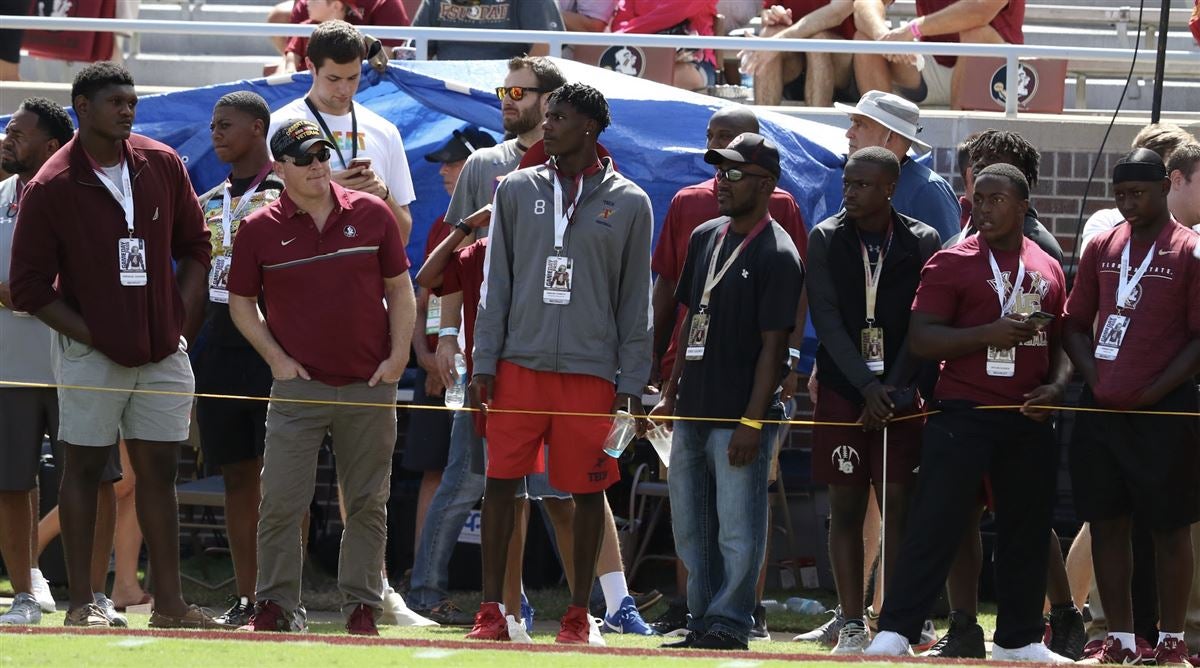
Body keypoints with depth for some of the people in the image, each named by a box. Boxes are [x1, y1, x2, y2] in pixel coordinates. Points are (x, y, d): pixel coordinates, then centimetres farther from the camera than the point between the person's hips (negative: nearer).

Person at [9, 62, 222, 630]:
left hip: (163, 349, 4)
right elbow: (29, 289, -7)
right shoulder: (50, 188, -9)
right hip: (91, 351, -4)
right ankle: (81, 603, 4)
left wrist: (182, 322, 5)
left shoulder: (162, 165, 5)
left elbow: (193, 246, 15)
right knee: (86, 465, 1)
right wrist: (92, 336, -11)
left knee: (160, 469, 5)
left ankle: (168, 603, 8)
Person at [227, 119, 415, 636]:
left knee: (367, 504, 6)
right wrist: (276, 358, -3)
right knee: (281, 502, -5)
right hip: (299, 382, -1)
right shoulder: (260, 229, 0)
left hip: (370, 383, 1)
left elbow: (400, 289, 9)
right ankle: (276, 607, 4)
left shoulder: (371, 214, 3)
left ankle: (362, 607, 13)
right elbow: (241, 302, 8)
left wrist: (398, 355, -1)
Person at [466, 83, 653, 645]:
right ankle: (490, 611, 4)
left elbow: (635, 300, 5)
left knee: (587, 492, 2)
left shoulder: (628, 204, 4)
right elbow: (496, 283, 8)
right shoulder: (517, 191, 8)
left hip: (591, 371, -1)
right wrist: (483, 363, 1)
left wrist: (632, 382, 0)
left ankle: (578, 613, 11)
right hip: (520, 363, 1)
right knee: (500, 482, -2)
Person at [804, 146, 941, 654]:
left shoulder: (922, 243, 2)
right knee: (845, 508, 1)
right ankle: (851, 624, 3)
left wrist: (892, 392, -10)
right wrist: (867, 386, -13)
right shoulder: (827, 239, 3)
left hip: (900, 394, -1)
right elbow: (827, 320, -4)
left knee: (899, 507, -3)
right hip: (842, 392, 1)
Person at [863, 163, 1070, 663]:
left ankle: (1019, 640, 20)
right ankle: (895, 632, -10)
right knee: (934, 525, -9)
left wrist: (1055, 386, 1)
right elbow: (921, 339, -9)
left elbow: (1062, 342, 22)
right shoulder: (952, 264, -2)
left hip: (1028, 419, 5)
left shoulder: (1048, 270, 13)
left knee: (1026, 528, 9)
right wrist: (991, 333, -19)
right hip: (963, 414, -5)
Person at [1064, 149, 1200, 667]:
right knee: (1106, 522, 6)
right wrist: (1094, 379, 0)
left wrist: (1153, 391, -14)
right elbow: (1076, 323, 16)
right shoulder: (1102, 248, 11)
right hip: (1101, 410, 5)